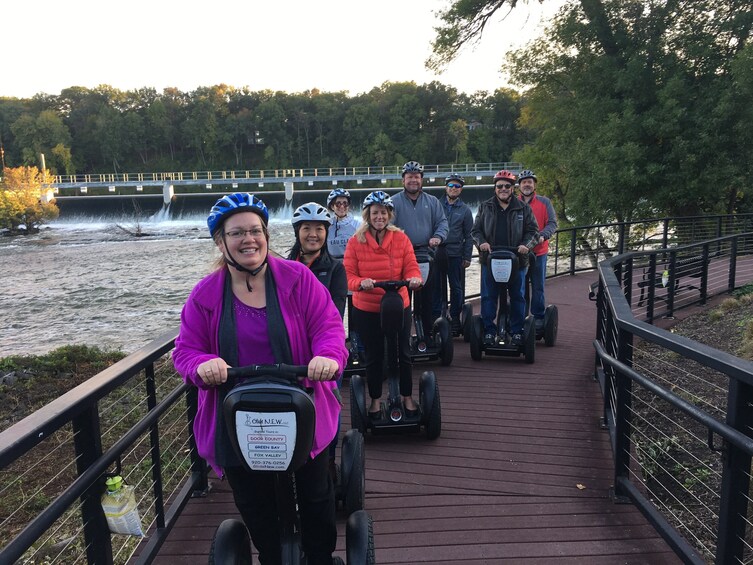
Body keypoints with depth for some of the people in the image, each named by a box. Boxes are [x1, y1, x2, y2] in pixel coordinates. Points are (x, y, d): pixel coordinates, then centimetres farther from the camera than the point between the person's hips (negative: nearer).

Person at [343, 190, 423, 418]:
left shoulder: (401, 238, -1)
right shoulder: (355, 242, -5)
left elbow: (411, 267, -4)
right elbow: (348, 274, -9)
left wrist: (414, 278, -27)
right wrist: (361, 283, -30)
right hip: (366, 310, -1)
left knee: (403, 354, 11)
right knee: (373, 356, 11)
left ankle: (407, 398, 29)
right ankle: (375, 401, 29)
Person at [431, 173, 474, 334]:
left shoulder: (465, 210, 8)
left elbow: (469, 235, 7)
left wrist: (467, 257, 1)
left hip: (455, 254, 0)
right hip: (437, 252, 0)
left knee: (456, 288, 4)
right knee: (436, 286, 3)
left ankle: (455, 319, 13)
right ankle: (435, 317, 11)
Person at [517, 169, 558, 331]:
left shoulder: (544, 202, 5)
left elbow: (552, 223, 0)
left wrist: (542, 235, -19)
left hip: (538, 251, -1)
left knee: (538, 287, 5)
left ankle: (538, 317, 14)